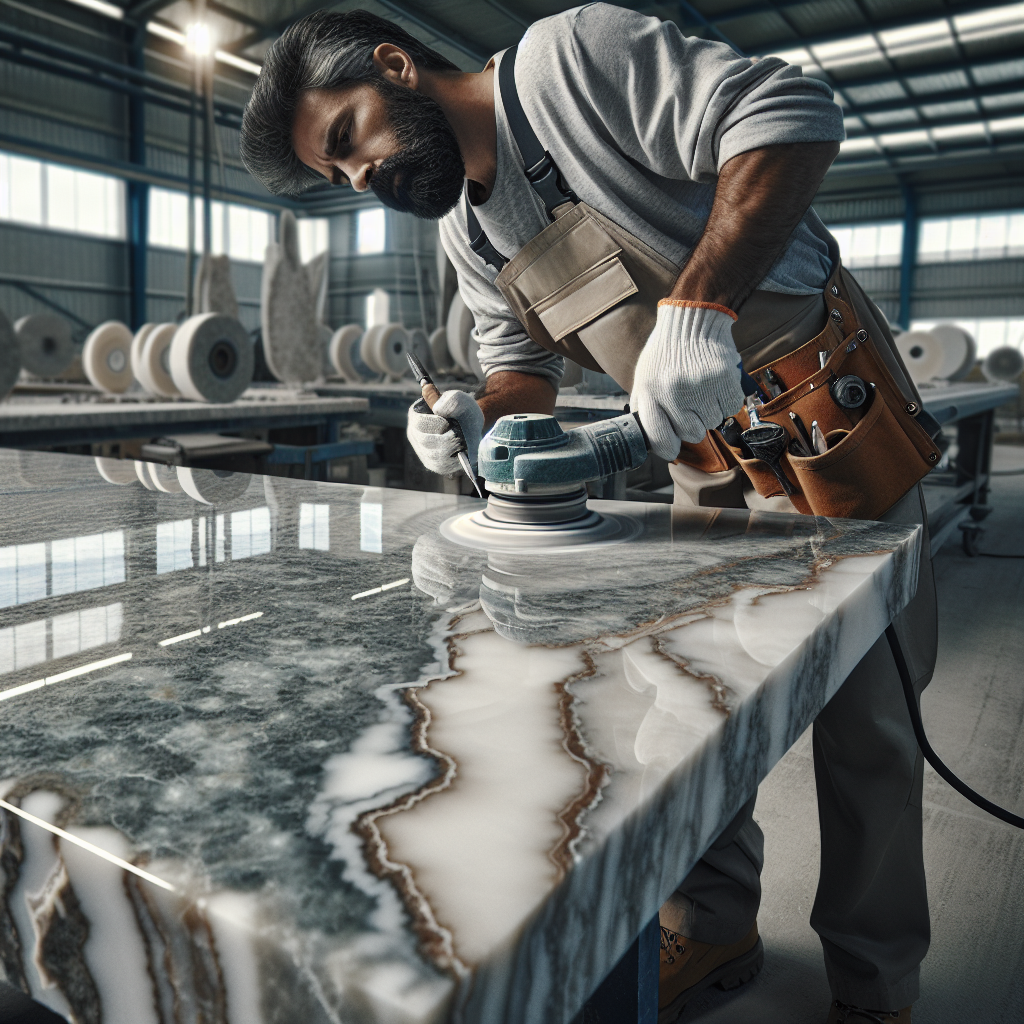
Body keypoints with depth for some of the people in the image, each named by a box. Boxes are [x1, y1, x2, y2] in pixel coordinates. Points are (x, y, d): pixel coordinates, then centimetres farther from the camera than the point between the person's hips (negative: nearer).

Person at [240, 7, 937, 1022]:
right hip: (708, 460, 7)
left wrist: (696, 304, -34)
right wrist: (480, 415, -11)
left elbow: (791, 111, -22)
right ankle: (713, 924, 32)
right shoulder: (465, 233, 9)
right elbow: (525, 364, 12)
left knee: (862, 713, 2)